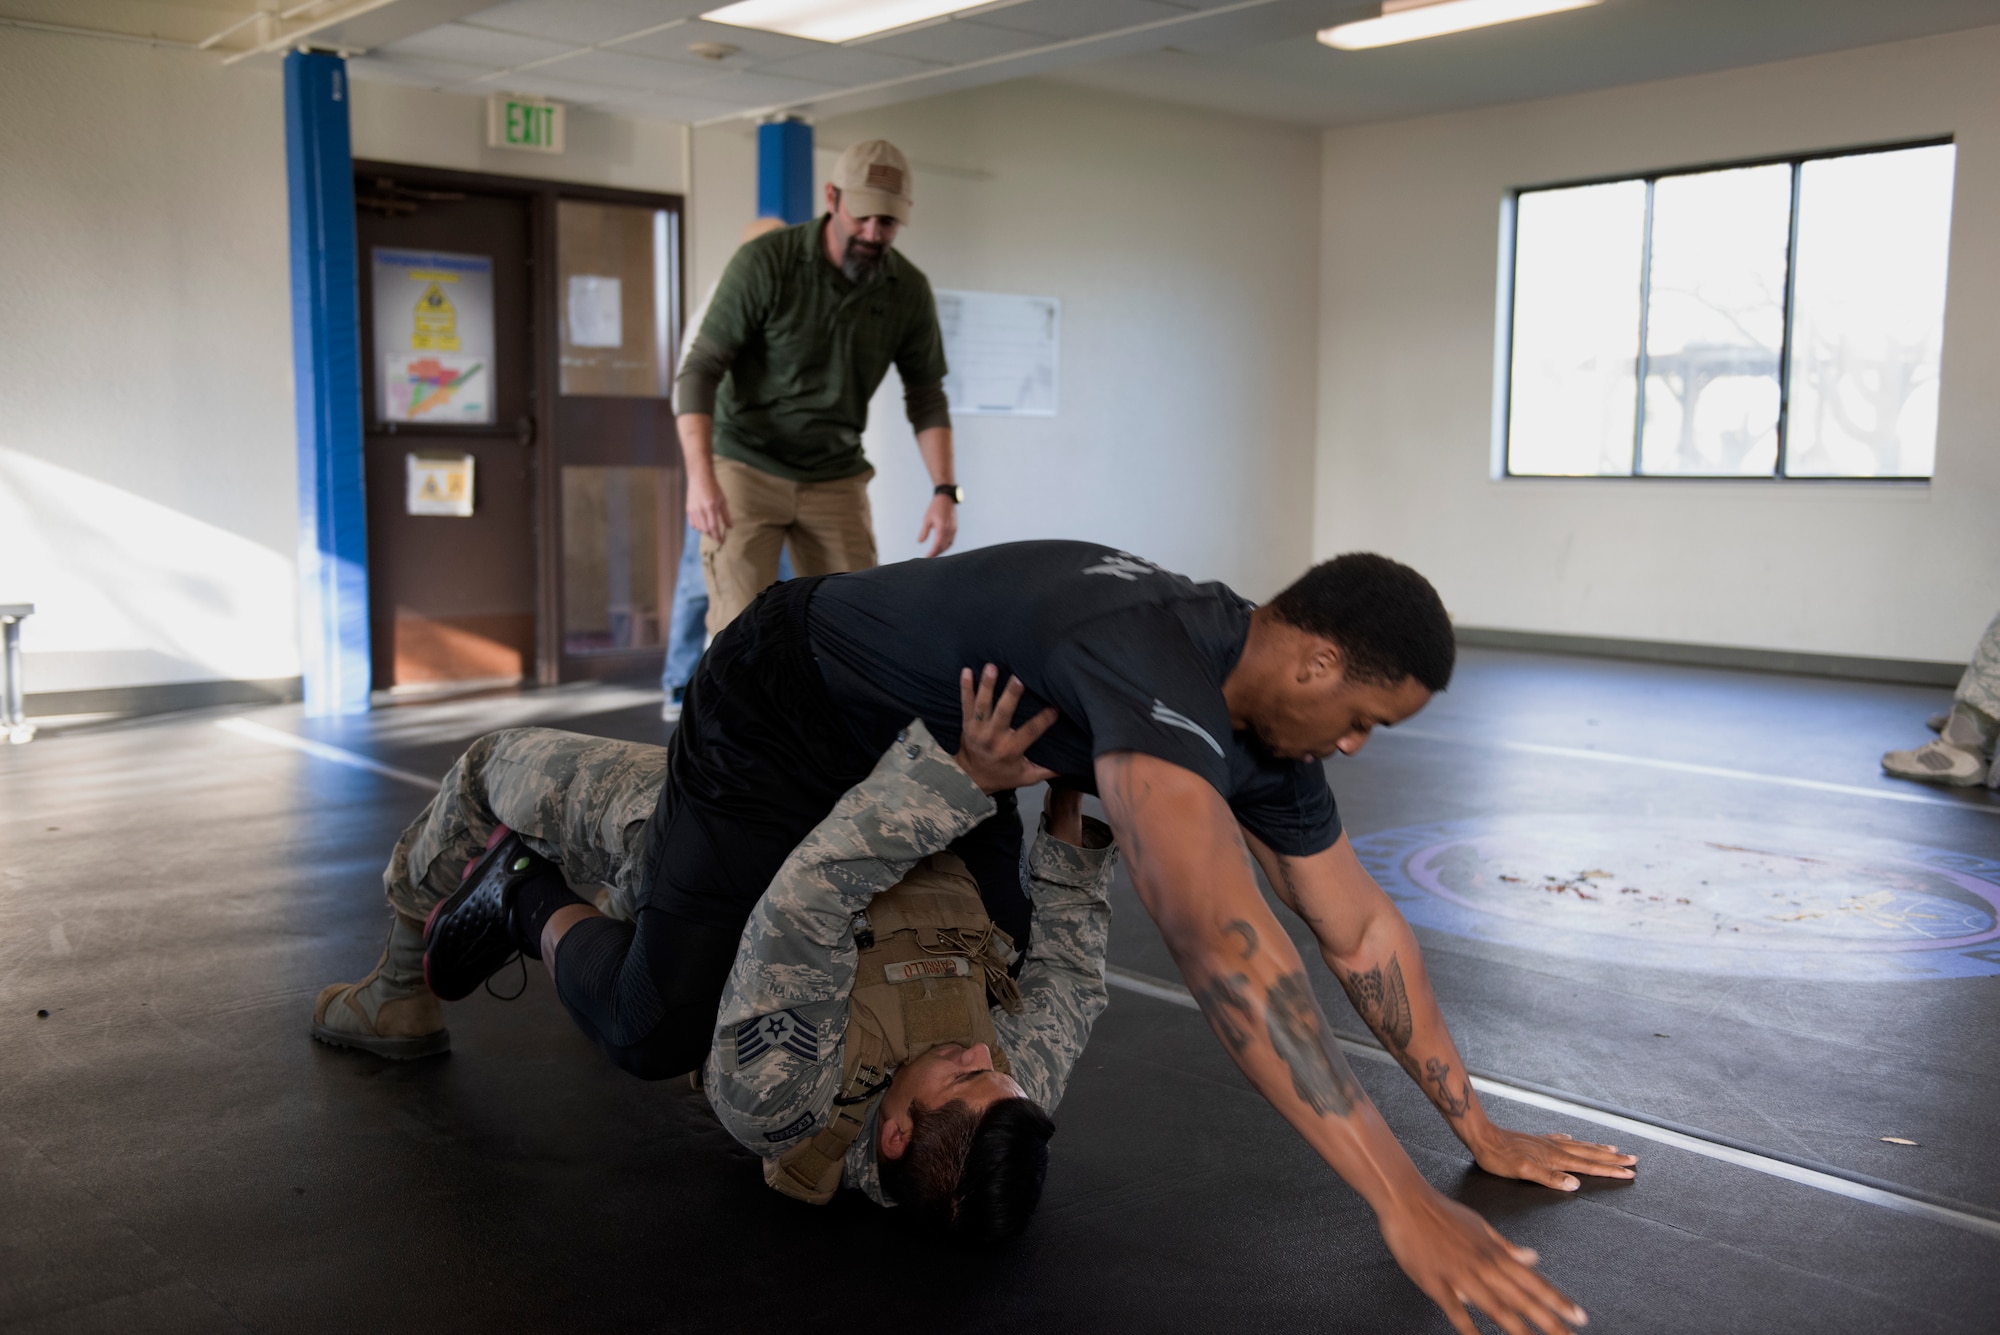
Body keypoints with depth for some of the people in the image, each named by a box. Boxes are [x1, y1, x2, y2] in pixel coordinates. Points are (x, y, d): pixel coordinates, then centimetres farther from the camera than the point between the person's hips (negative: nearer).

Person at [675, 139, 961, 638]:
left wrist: (944, 490, -6)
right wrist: (700, 477, -30)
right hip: (746, 469, -4)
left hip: (836, 480, 4)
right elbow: (700, 370, -17)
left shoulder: (909, 289, -4)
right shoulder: (764, 262, -16)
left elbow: (926, 395, 6)